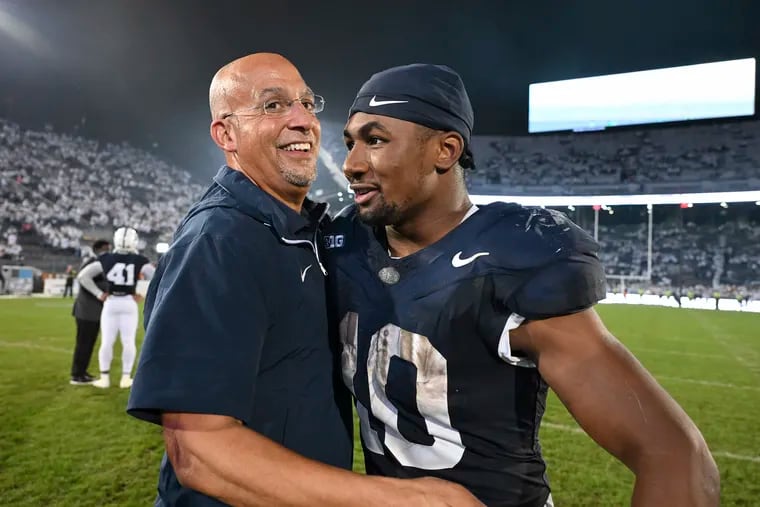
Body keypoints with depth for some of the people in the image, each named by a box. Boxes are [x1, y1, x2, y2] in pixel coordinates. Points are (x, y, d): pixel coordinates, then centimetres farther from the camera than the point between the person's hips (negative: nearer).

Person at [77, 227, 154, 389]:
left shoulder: (106, 259, -2)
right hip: (129, 303, -1)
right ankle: (126, 378, 13)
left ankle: (104, 378, 16)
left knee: (107, 342, 10)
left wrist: (99, 294, 3)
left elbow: (82, 276, 0)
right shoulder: (139, 261, -6)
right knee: (128, 342, 7)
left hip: (110, 303, 1)